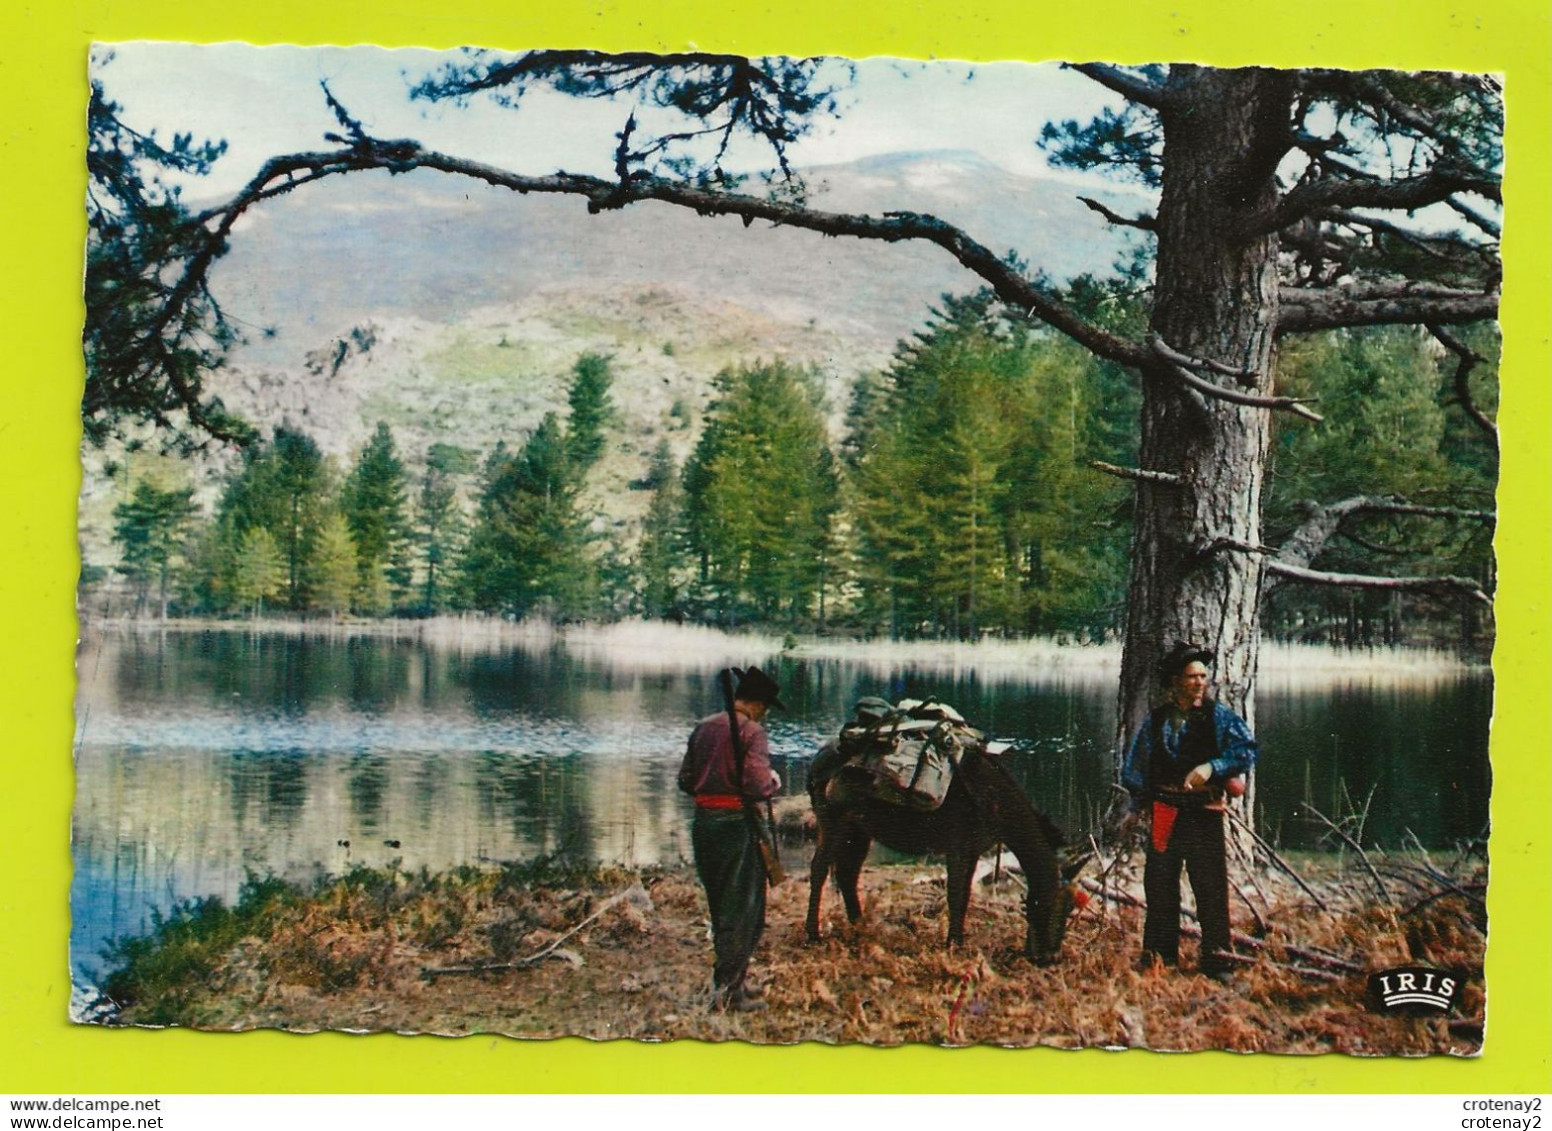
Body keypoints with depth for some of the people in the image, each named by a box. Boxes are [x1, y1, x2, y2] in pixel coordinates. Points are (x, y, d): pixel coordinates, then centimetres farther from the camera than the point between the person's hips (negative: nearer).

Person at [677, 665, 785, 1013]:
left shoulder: (703, 727, 9)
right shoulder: (751, 732, -12)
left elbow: (685, 780, 12)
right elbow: (759, 786, -21)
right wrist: (774, 781, -1)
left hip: (702, 823, 7)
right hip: (736, 825, -7)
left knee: (721, 906, 18)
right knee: (743, 909, 3)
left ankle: (736, 979, 29)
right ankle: (729, 991, 3)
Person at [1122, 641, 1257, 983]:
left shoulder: (1219, 716, 4)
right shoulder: (1155, 720, 9)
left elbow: (1247, 750, -9)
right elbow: (1134, 768, 16)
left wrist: (1212, 767, -21)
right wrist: (1139, 803, 8)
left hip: (1205, 814, -2)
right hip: (1164, 814, 2)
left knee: (1212, 888, -4)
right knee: (1159, 887, 7)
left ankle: (1217, 960, 3)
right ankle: (1159, 954, 19)